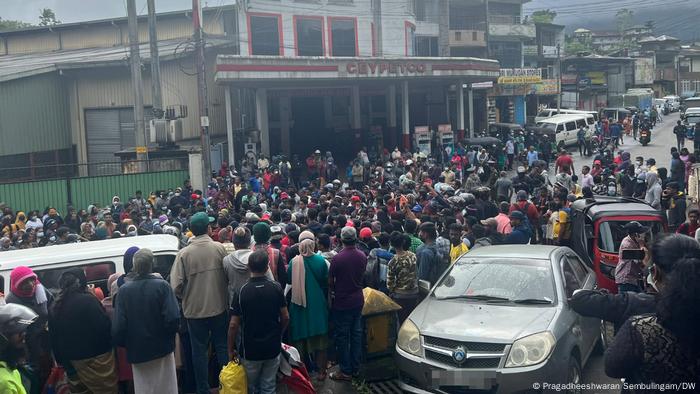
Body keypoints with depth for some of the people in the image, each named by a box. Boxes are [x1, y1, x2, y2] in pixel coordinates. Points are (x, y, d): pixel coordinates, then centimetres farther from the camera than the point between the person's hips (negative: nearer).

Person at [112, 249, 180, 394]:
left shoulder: (124, 291, -8)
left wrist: (126, 344, 8)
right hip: (162, 349, -1)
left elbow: (118, 327, -11)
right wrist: (168, 337, 0)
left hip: (137, 351, 1)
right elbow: (173, 318, -20)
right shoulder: (162, 286, -13)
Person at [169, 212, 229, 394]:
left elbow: (176, 285, -14)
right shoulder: (219, 248, -10)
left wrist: (186, 297, 6)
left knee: (199, 350, 12)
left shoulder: (184, 253, -13)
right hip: (219, 306, 1)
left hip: (195, 309, -1)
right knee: (222, 346, 16)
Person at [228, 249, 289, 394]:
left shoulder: (241, 292, -14)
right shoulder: (276, 288, -8)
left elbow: (233, 325, -13)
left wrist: (231, 349, 0)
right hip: (273, 348, 2)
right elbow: (285, 318, -3)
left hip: (250, 350, -2)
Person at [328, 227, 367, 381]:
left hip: (342, 302, -5)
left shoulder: (337, 258, -21)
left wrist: (332, 292, 7)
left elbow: (330, 281, -11)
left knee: (342, 336, 5)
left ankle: (346, 371, 12)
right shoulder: (362, 256, -4)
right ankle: (355, 367, 25)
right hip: (358, 300, 5)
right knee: (356, 333, 15)